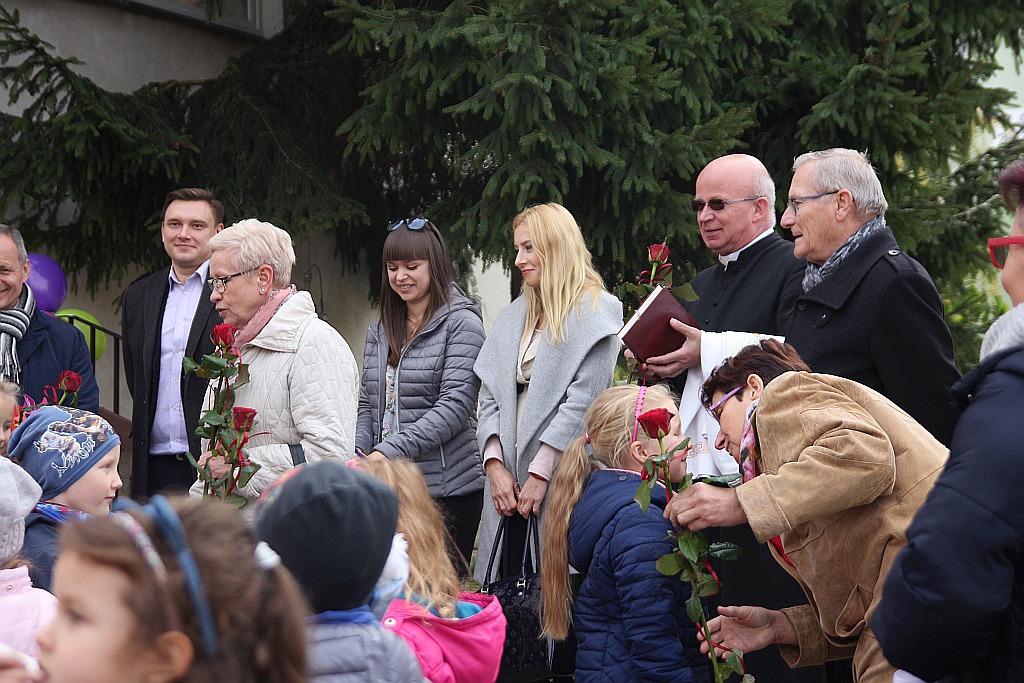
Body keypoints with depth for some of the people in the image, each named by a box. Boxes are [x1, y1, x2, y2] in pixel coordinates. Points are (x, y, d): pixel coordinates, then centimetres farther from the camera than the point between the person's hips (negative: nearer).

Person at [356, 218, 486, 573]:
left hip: (447, 489, -5)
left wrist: (387, 452, -21)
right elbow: (367, 406, 15)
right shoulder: (380, 331, 15)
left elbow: (455, 405, -14)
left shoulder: (461, 323, -4)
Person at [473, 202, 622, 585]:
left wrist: (541, 472, -14)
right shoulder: (515, 315, 19)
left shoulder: (596, 311, -2)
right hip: (510, 483, 6)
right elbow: (490, 396, 14)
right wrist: (495, 464, -1)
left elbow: (583, 402, -11)